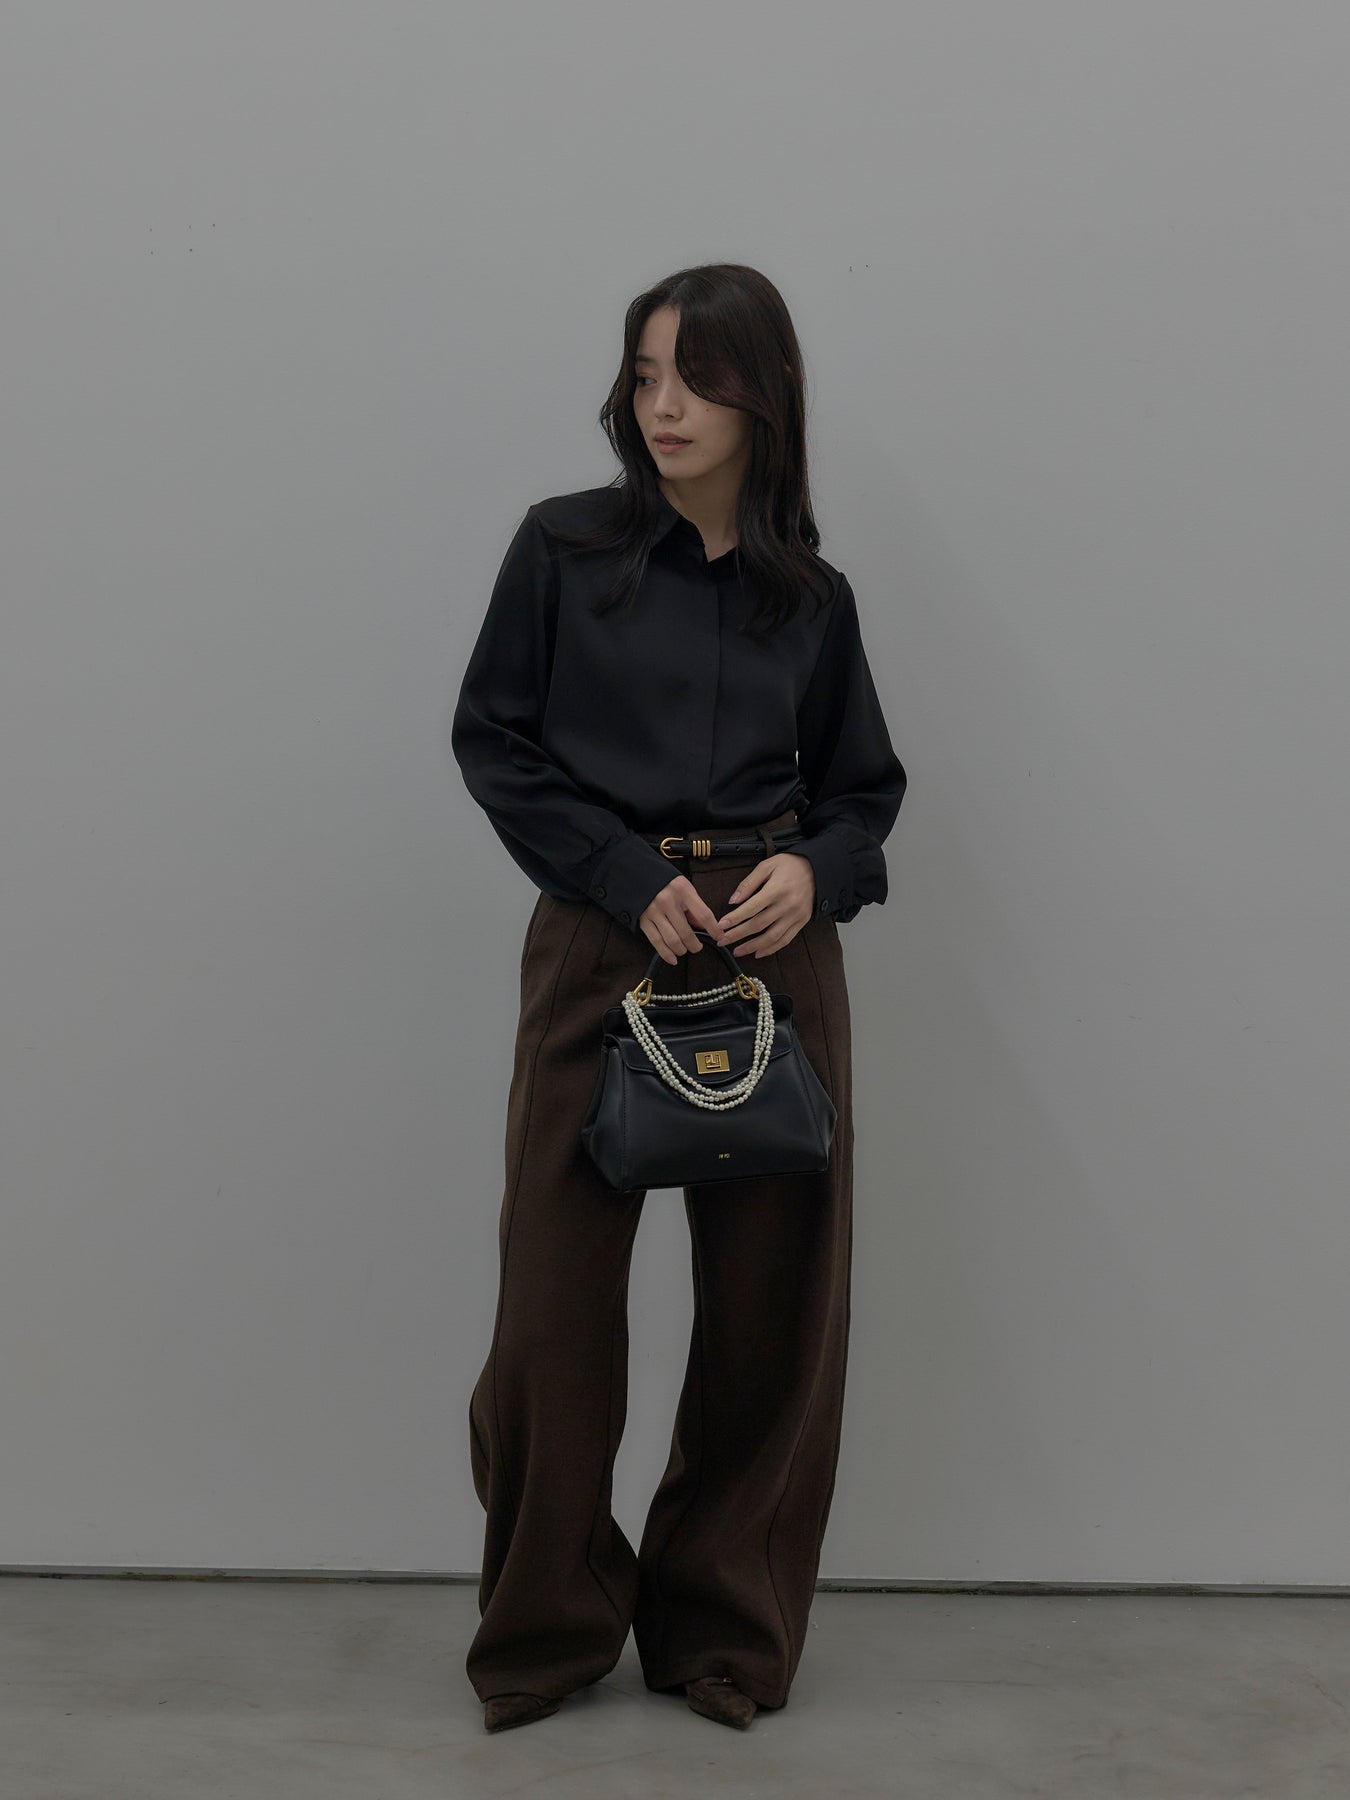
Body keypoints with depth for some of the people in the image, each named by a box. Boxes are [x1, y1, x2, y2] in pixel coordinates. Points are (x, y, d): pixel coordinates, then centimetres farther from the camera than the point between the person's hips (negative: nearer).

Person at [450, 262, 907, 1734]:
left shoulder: (811, 594, 8)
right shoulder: (563, 548, 2)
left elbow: (866, 785, 14)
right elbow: (493, 739, 0)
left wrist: (816, 869, -8)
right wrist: (630, 880, -10)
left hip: (776, 949, 2)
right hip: (598, 941, -2)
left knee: (771, 1297, 4)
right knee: (556, 1296, -1)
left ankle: (725, 1628, 23)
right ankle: (547, 1629, 20)